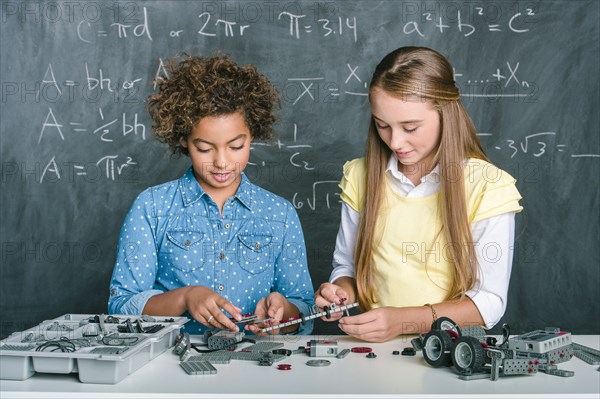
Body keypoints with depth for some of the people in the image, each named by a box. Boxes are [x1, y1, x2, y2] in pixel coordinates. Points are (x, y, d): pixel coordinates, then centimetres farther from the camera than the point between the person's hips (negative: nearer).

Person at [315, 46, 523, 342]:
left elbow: (489, 301, -8)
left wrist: (403, 320, -19)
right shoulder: (360, 176, 5)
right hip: (374, 347, 4)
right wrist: (342, 290, -8)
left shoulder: (487, 186, -7)